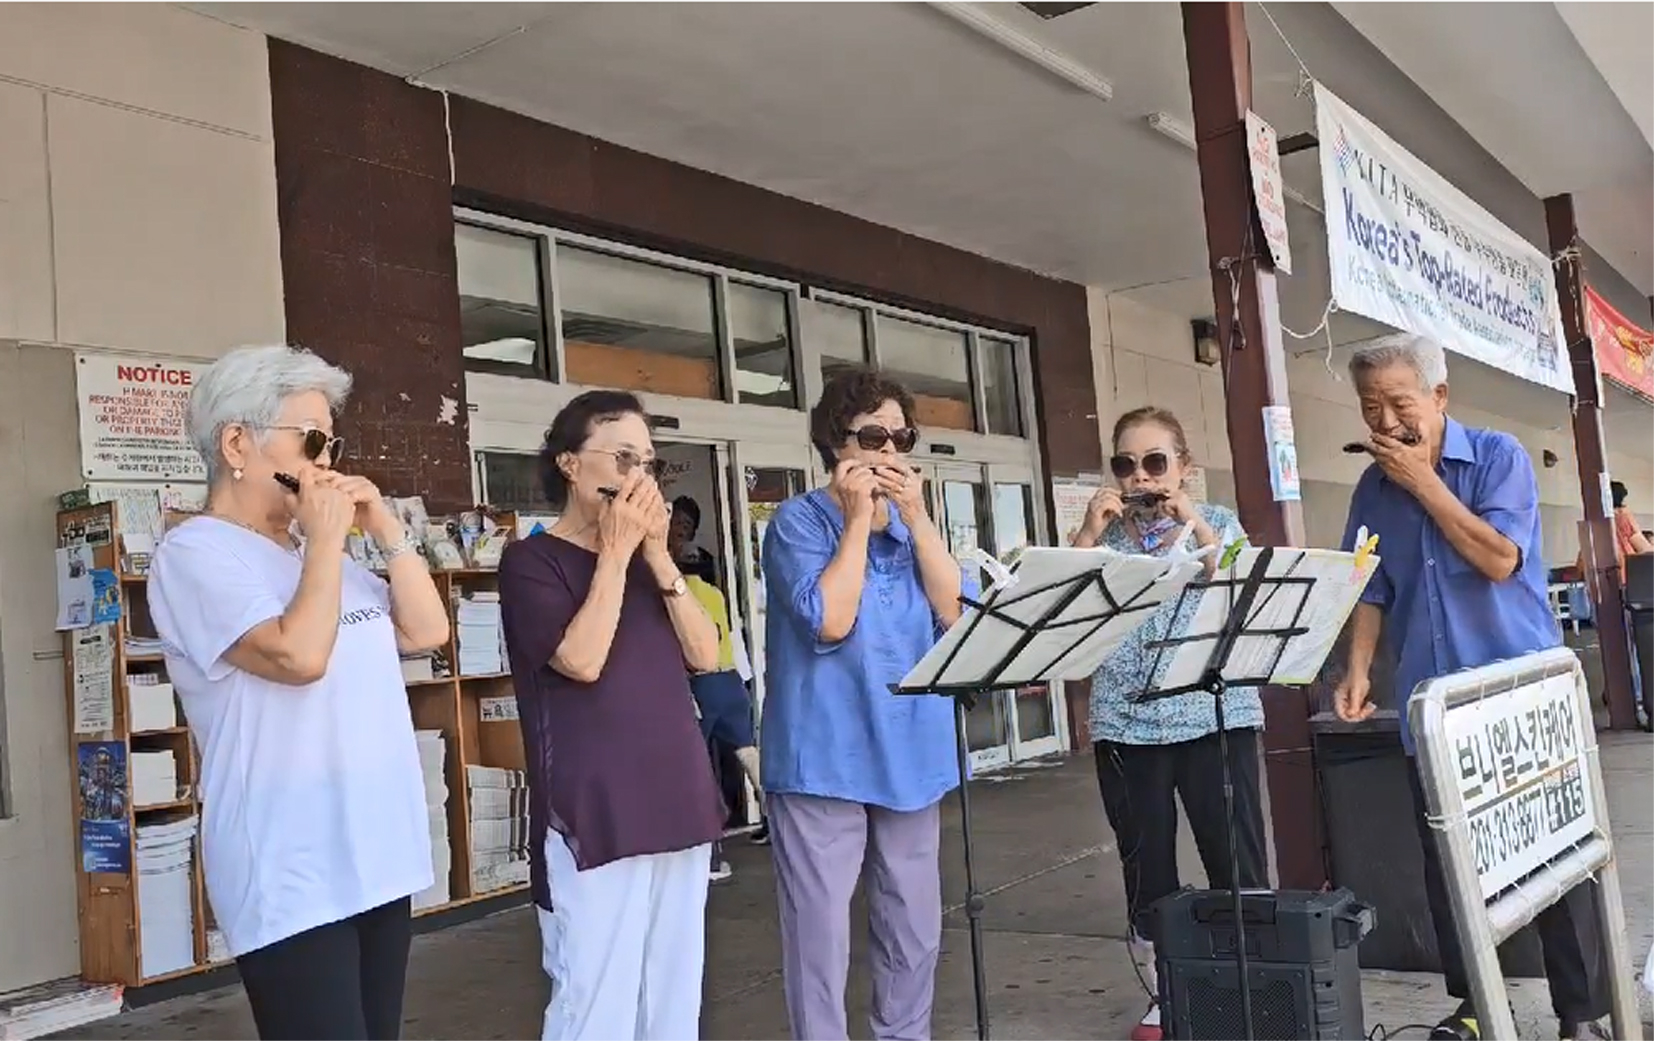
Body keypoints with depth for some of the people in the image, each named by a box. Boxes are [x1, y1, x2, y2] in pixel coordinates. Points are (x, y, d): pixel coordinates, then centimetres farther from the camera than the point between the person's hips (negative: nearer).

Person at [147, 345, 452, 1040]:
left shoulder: (321, 556, 14)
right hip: (292, 881, -8)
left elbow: (427, 632, 11)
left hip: (378, 861, 8)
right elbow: (298, 656, -23)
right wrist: (327, 539, -13)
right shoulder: (195, 553, -9)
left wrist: (384, 526, 4)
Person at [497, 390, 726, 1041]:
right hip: (595, 819, -6)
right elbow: (582, 659, -17)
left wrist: (655, 553, -4)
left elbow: (704, 654, 5)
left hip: (679, 805, 7)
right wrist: (616, 552, -10)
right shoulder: (531, 560, -3)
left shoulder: (646, 559, 16)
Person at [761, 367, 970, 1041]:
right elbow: (829, 622, -20)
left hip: (910, 755, 6)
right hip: (825, 760, -6)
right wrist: (857, 519, -14)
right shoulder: (800, 521, -7)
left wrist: (915, 516, -9)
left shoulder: (913, 524, 10)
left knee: (916, 932, 15)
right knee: (821, 934, -1)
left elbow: (957, 613, -2)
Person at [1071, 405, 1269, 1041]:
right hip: (1127, 724, 1)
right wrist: (1089, 533, -7)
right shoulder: (1101, 535, 9)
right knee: (1146, 865, 8)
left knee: (1237, 859, -1)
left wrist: (1195, 524, -10)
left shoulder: (1218, 522, 8)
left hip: (1215, 715, -1)